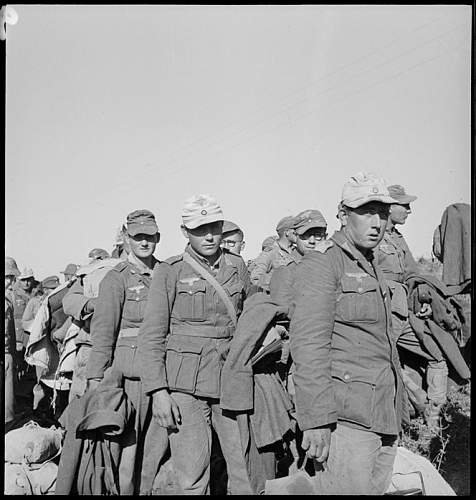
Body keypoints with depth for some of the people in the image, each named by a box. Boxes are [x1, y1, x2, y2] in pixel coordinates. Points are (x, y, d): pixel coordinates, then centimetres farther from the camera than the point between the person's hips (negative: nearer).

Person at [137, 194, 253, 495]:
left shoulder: (237, 266, 8)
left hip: (232, 380, 3)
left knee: (246, 471, 4)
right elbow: (151, 336, -3)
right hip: (185, 384, -3)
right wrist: (158, 391, -10)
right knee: (194, 475, -1)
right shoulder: (171, 271, -1)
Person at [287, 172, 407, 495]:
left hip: (386, 417, 8)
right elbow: (309, 345, -17)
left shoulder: (374, 270, 19)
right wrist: (316, 420, -21)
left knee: (376, 489, 12)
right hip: (347, 416, -8)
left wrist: (399, 406, 20)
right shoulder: (321, 265, -8)